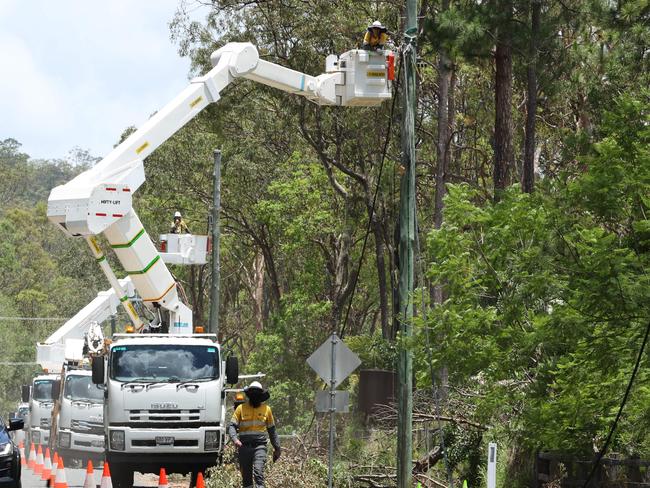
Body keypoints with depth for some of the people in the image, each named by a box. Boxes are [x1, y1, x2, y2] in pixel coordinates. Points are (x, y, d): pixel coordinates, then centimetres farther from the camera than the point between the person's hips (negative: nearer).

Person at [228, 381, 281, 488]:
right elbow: (232, 426, 0)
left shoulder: (266, 409, 9)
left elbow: (272, 430, 17)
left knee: (258, 472, -20)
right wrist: (235, 439, -20)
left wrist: (277, 448, 17)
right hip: (244, 446, 1)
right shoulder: (241, 408, 5)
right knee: (246, 476, 5)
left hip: (259, 446, -1)